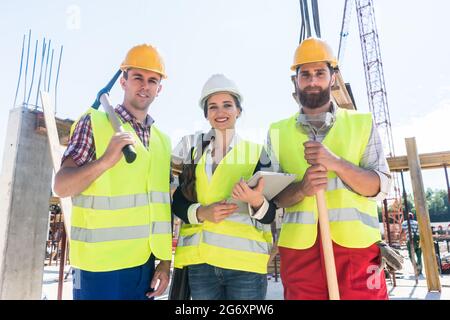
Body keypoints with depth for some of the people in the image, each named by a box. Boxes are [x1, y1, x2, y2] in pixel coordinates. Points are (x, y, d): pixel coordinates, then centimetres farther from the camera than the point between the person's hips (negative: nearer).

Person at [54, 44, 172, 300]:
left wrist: (165, 262, 6)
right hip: (100, 264, -4)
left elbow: (162, 206, 8)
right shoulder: (94, 122, -4)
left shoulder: (162, 141, 8)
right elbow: (61, 187, -10)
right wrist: (106, 160, -26)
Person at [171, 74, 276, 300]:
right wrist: (201, 212, -14)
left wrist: (257, 201, -22)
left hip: (246, 261, -1)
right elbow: (177, 200, 6)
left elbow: (270, 215, -1)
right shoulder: (192, 147, 7)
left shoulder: (257, 152, 2)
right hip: (200, 260, 2)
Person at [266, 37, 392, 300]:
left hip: (356, 246, 0)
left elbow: (381, 187, 0)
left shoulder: (362, 123, 7)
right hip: (299, 248, 1)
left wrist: (335, 162, -16)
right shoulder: (278, 131, 8)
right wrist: (301, 188, -16)